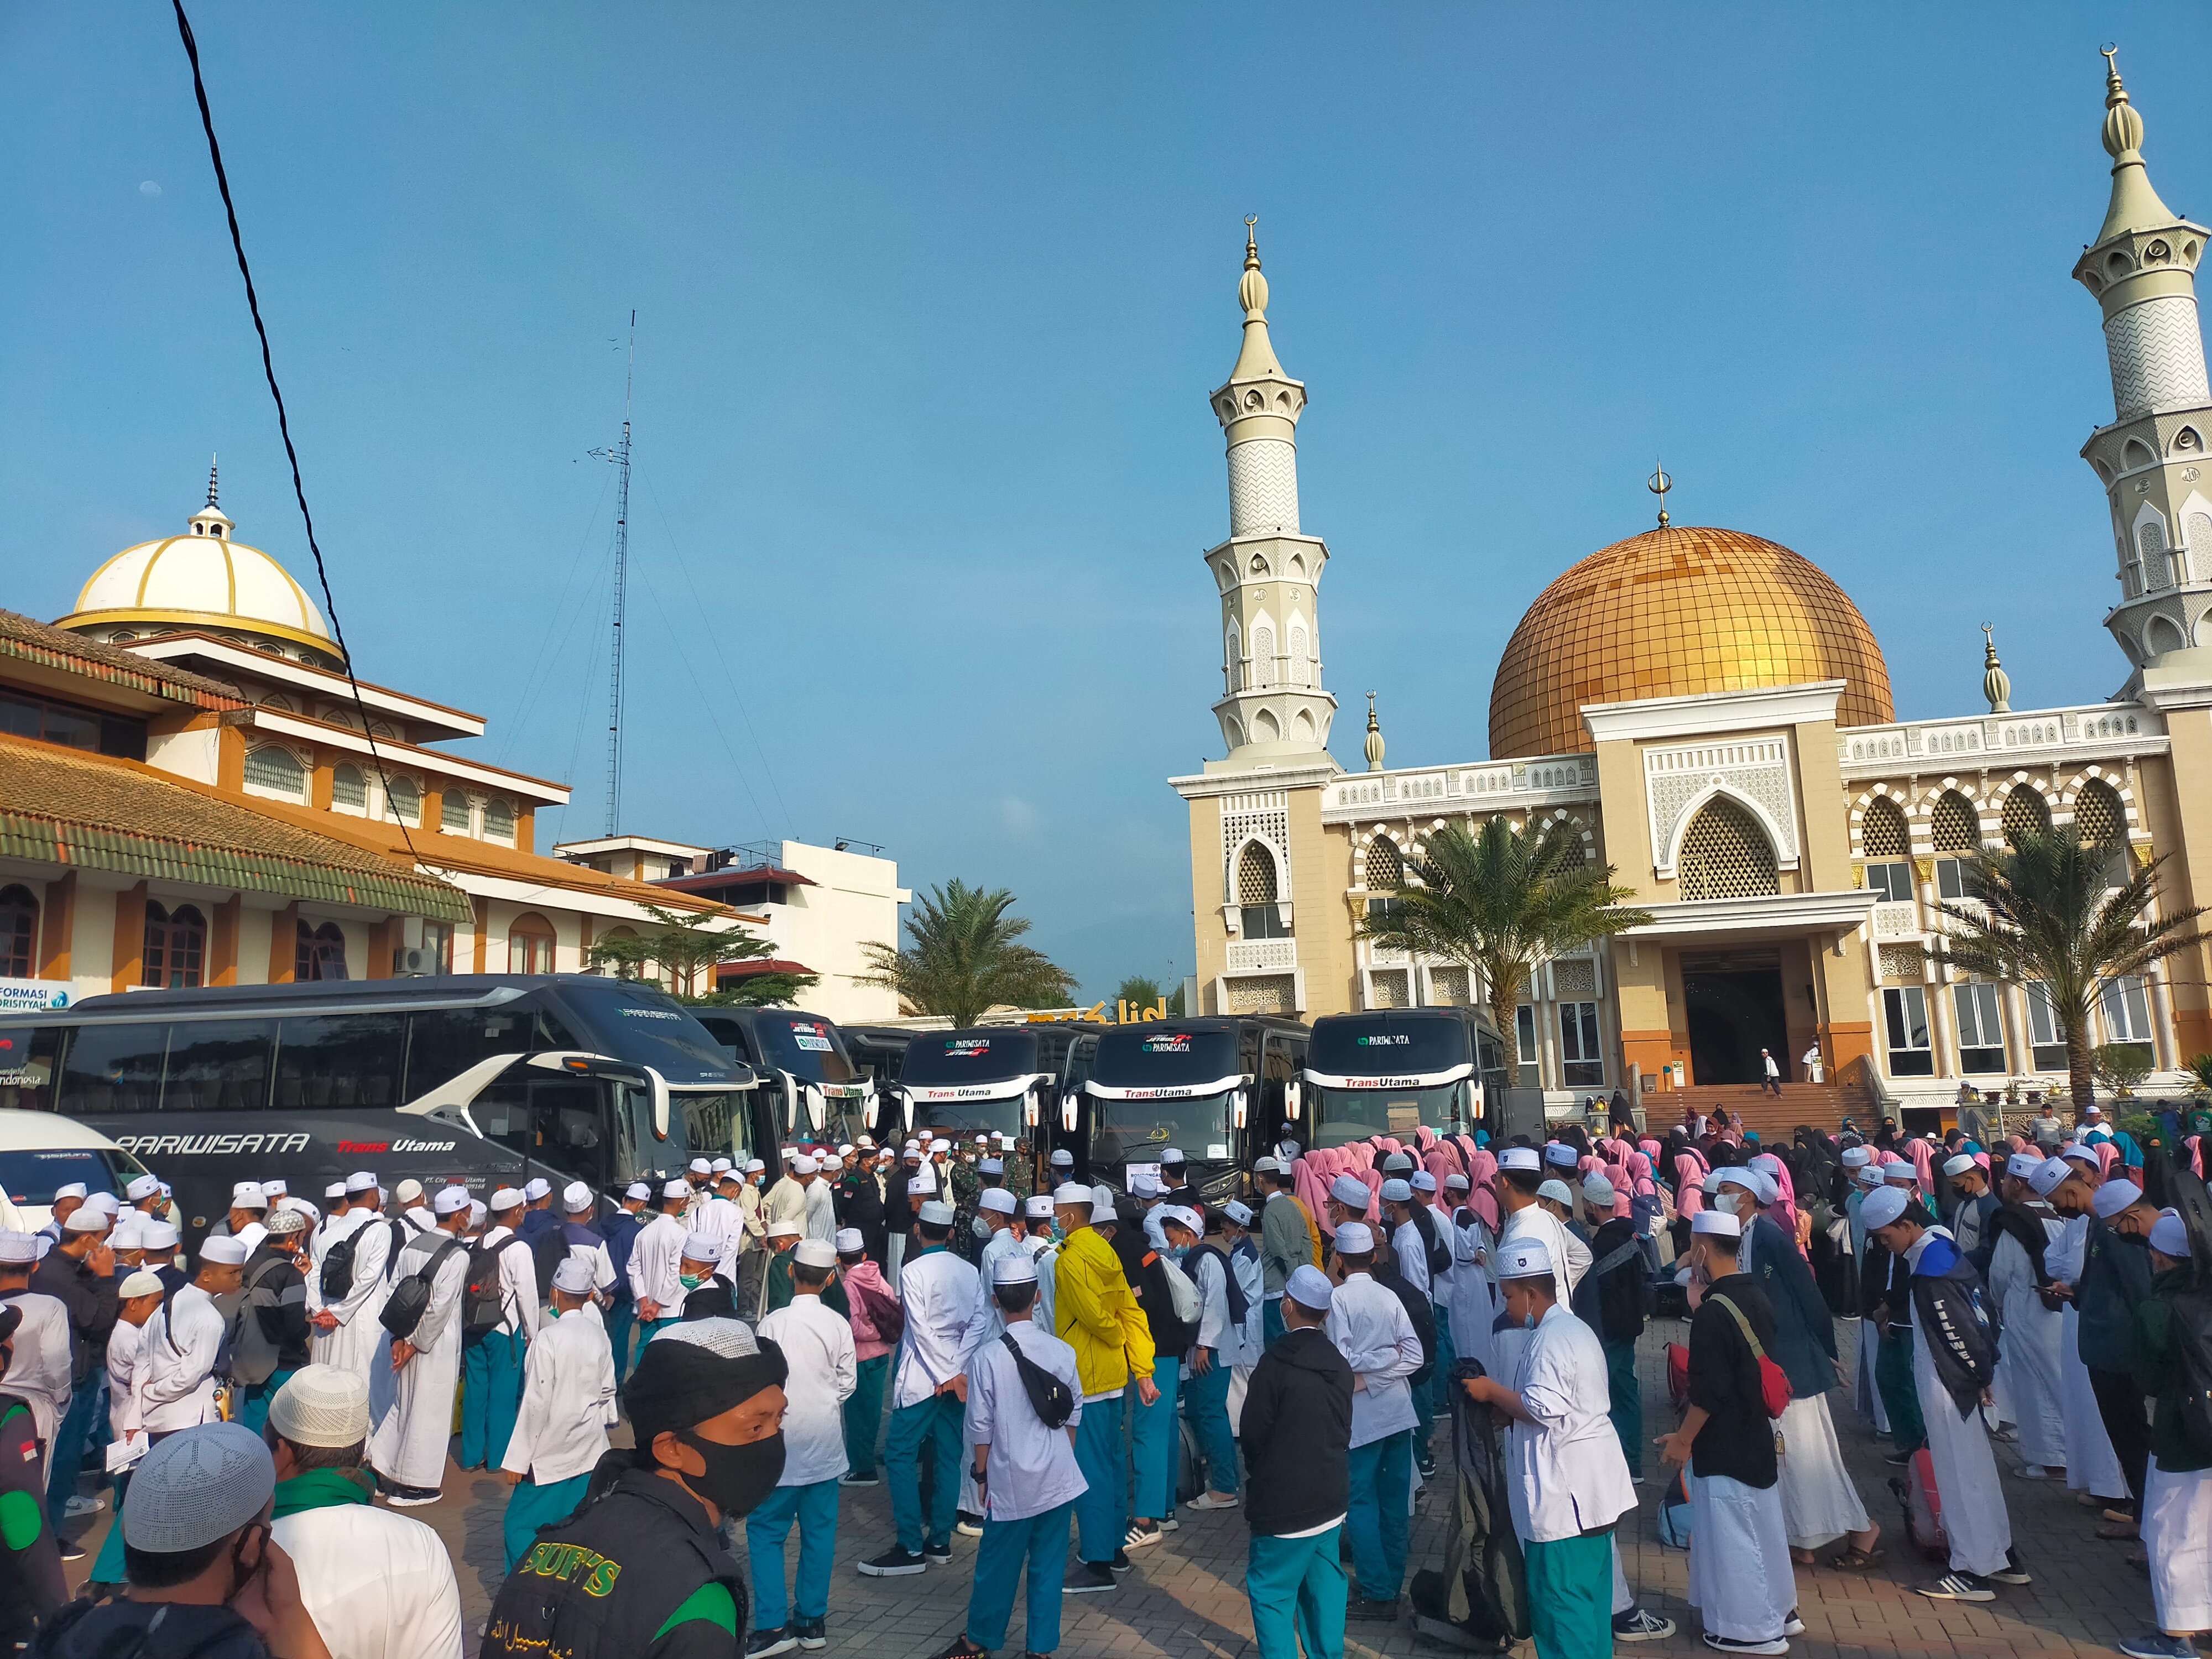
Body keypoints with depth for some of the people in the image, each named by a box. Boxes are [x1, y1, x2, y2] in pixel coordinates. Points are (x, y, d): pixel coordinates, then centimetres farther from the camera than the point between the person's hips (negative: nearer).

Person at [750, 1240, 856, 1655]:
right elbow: (847, 1382, 1)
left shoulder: (773, 1322, -13)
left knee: (765, 1531, 6)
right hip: (826, 1442, 3)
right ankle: (812, 1620, 18)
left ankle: (773, 1625, 1)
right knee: (819, 1531, 11)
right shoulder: (839, 1325, -6)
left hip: (784, 1441, -3)